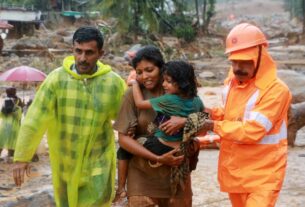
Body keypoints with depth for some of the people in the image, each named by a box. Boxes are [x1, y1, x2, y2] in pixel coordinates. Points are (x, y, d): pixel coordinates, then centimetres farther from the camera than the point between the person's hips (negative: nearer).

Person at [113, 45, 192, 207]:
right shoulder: (133, 95, -6)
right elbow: (124, 138, -9)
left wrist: (184, 121, -21)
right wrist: (158, 158, -16)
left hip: (177, 172, 2)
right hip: (143, 175, -2)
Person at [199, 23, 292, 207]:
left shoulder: (276, 90, -21)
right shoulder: (231, 82, 4)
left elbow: (251, 131, -25)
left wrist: (213, 126, -17)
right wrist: (212, 113, -3)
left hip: (262, 173, -7)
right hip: (234, 169, 7)